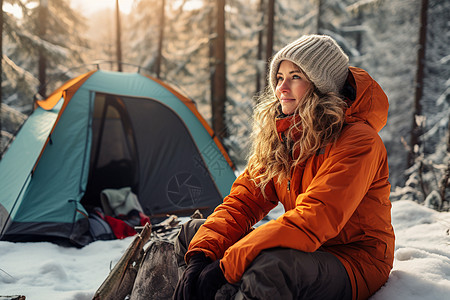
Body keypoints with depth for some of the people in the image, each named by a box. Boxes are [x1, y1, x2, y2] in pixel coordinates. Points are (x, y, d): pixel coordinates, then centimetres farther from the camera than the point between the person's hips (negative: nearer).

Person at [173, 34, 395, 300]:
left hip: (354, 263, -7)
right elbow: (243, 201, 1)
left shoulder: (357, 140, -20)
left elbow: (312, 220, -30)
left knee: (270, 267, -40)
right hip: (302, 251, 8)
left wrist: (226, 266, -32)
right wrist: (201, 254, -17)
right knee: (193, 233, 5)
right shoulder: (280, 136, 6)